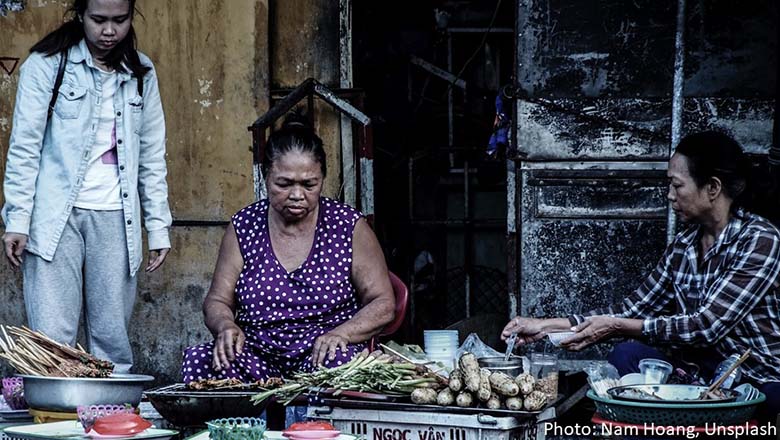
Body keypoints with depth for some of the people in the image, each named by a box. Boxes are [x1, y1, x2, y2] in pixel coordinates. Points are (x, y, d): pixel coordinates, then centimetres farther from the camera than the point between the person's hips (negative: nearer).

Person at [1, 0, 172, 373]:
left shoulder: (141, 74, 11)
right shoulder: (47, 64, 0)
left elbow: (152, 156, 14)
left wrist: (158, 226, 9)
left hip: (115, 220, 3)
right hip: (56, 217, -3)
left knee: (112, 338, 2)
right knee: (53, 340, -8)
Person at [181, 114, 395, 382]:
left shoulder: (348, 227, 2)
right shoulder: (244, 227, 7)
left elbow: (383, 304, 2)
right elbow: (217, 301, 11)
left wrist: (340, 333, -17)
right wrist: (226, 326, -14)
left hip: (319, 360, -2)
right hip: (257, 358, 3)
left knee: (339, 362, -38)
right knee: (198, 359, -27)